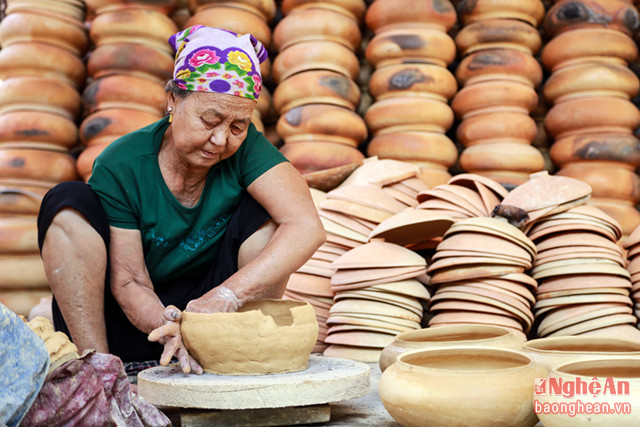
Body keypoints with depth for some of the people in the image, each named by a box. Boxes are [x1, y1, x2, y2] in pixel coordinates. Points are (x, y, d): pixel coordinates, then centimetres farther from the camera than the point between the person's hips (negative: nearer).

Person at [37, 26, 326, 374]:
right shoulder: (118, 168, -17)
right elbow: (128, 281, -16)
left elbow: (308, 228, -27)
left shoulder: (245, 148, -14)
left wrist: (227, 295, -37)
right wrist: (169, 328, -38)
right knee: (69, 202, -22)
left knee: (264, 209, -19)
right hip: (132, 326, 0)